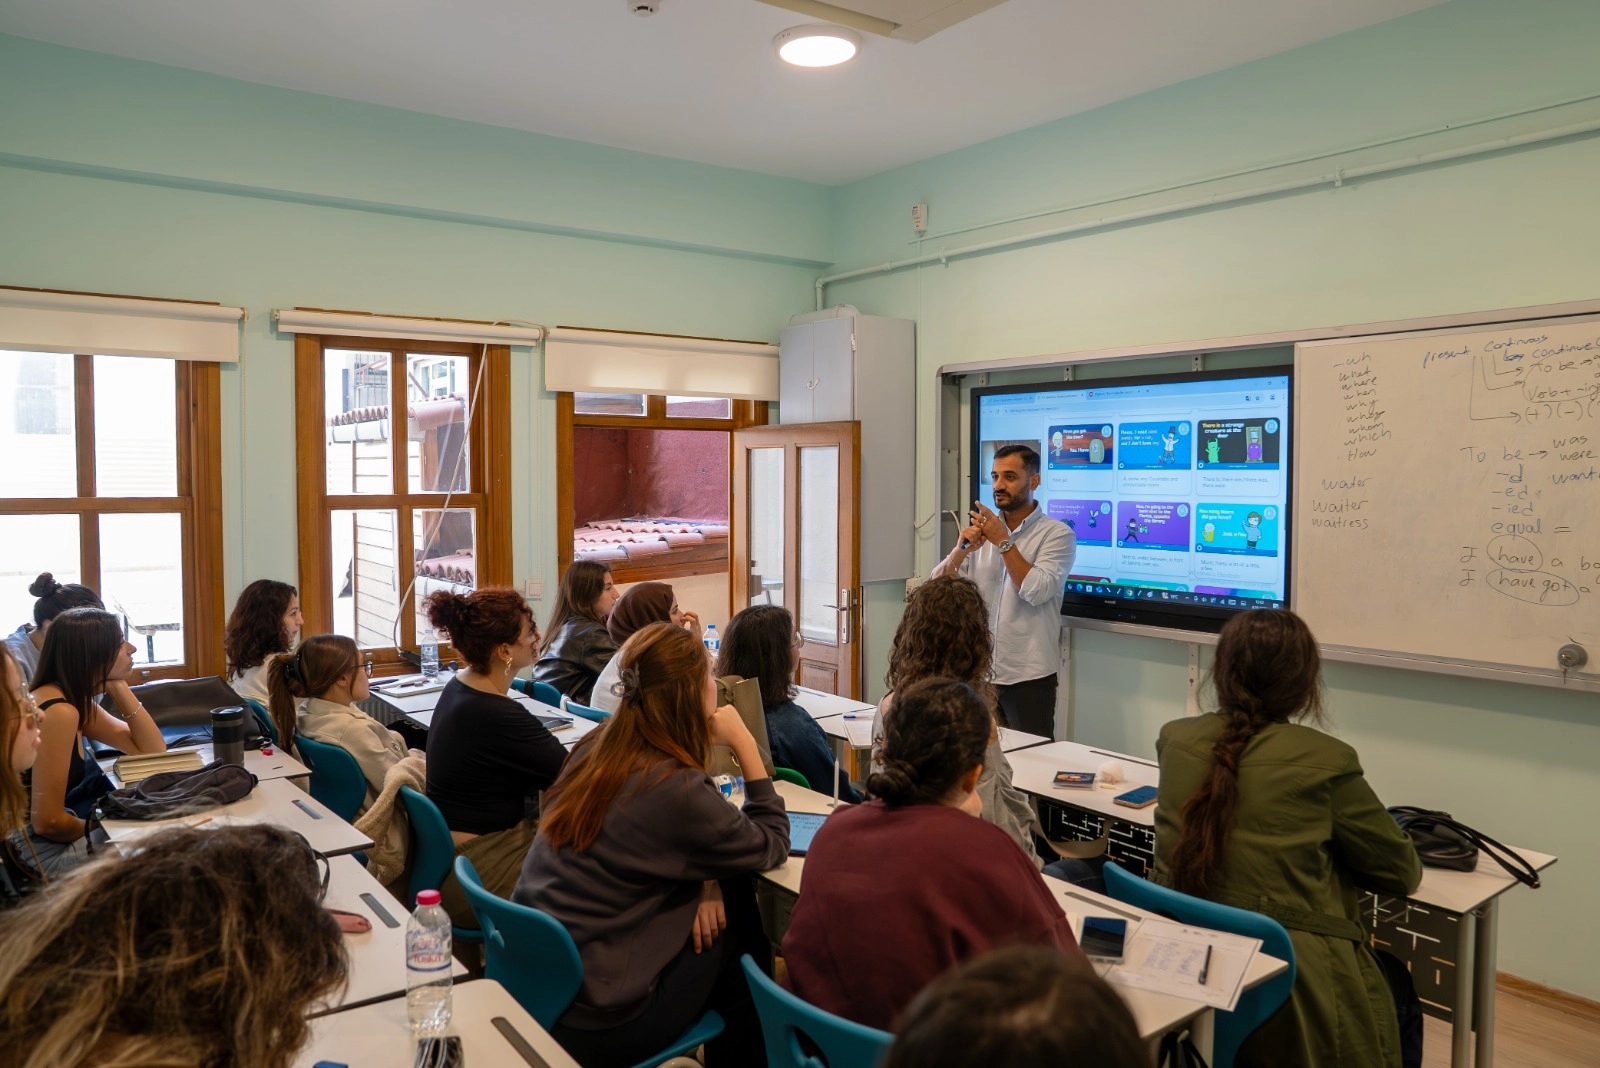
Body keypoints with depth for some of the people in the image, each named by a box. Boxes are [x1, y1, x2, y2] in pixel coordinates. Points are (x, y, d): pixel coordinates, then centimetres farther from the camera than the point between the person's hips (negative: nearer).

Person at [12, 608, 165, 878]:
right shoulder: (60, 711, -24)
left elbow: (153, 750, 6)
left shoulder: (76, 699, 5)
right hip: (49, 847, -9)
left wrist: (118, 686, -2)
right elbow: (47, 821, -25)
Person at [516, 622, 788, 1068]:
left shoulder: (598, 745, -1)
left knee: (729, 892, 13)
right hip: (591, 1022, -7)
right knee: (737, 937, 11)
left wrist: (702, 880, -3)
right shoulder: (675, 788, -24)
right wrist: (745, 745, -7)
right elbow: (772, 847, -7)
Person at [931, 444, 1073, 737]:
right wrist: (960, 550, -15)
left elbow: (1037, 591, -20)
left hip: (1028, 676, -4)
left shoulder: (1057, 534, -5)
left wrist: (1003, 542, -18)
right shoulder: (982, 530, 9)